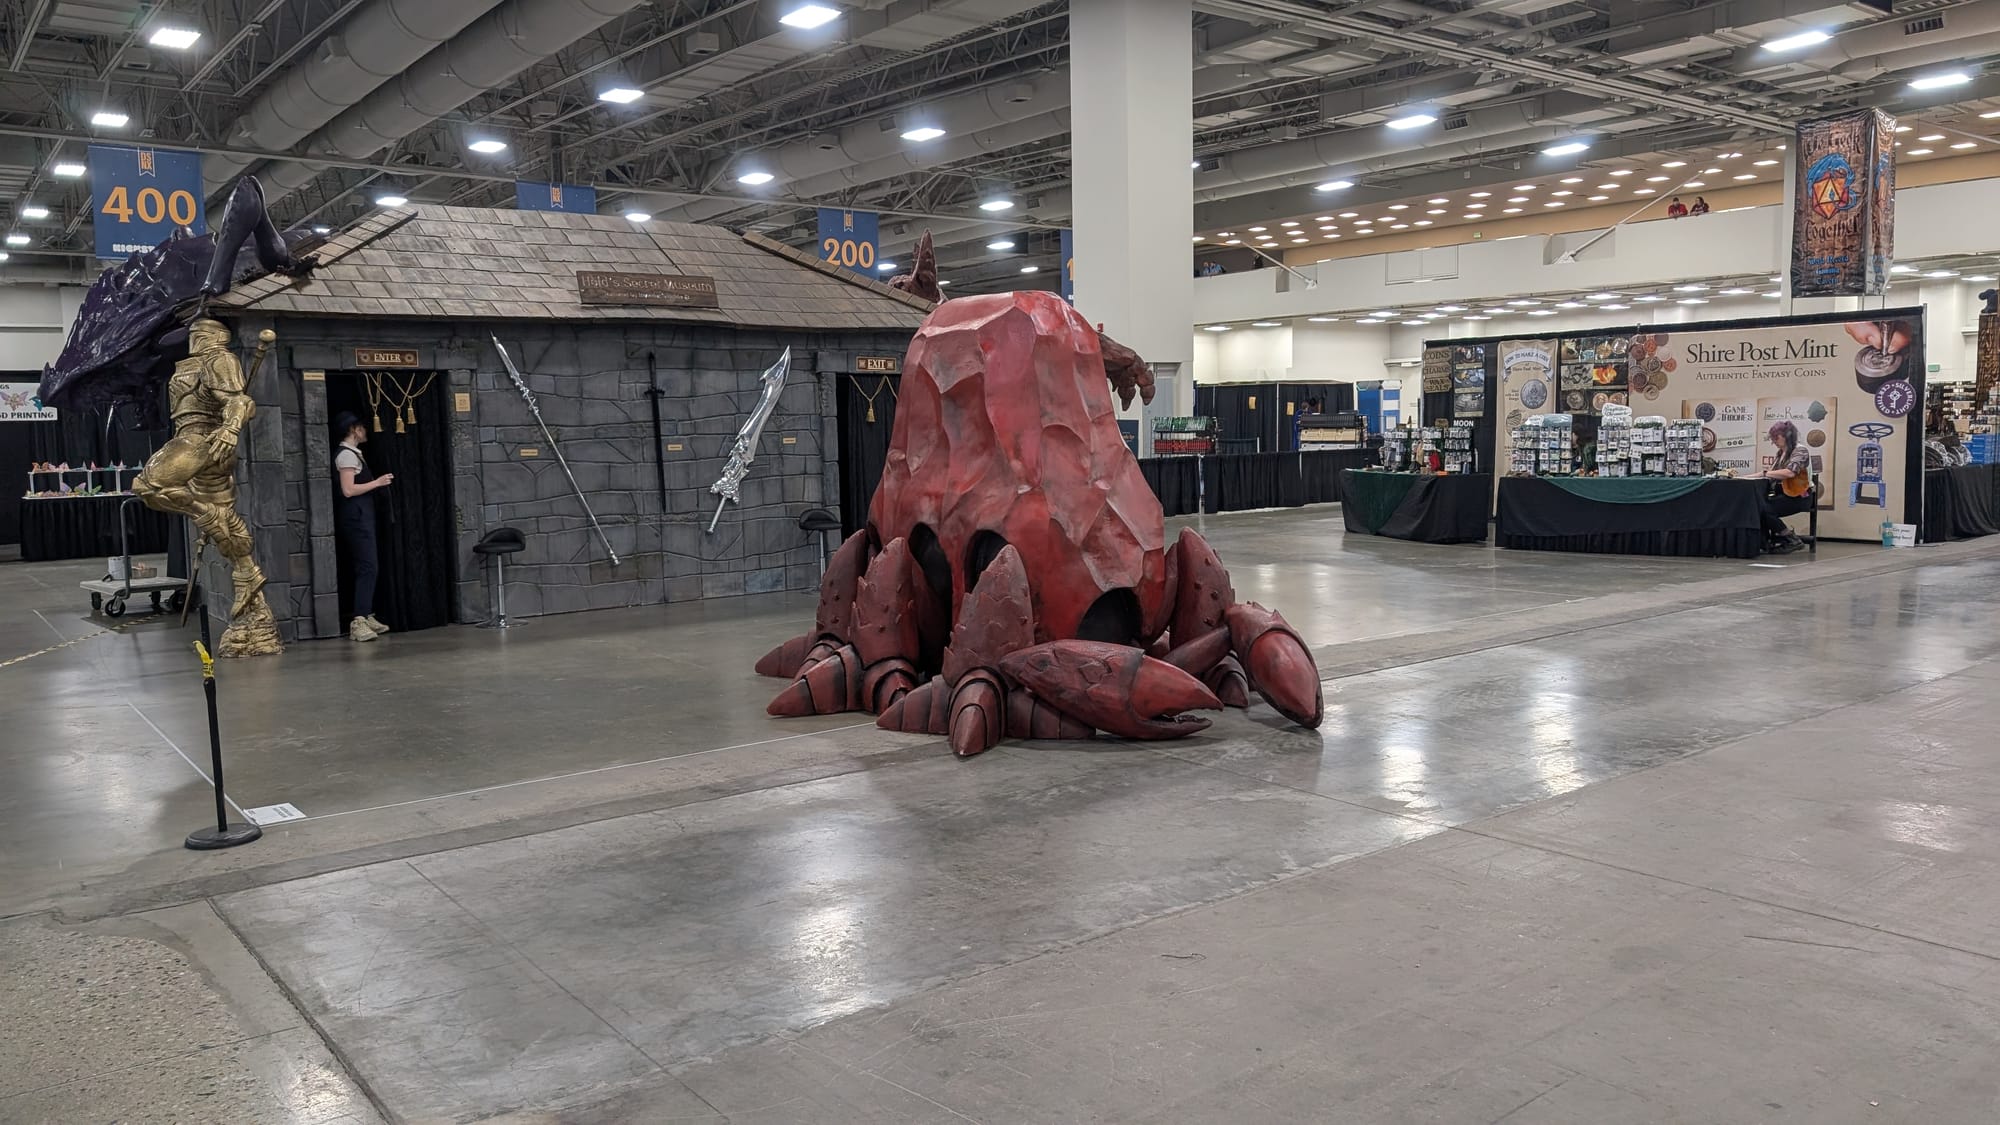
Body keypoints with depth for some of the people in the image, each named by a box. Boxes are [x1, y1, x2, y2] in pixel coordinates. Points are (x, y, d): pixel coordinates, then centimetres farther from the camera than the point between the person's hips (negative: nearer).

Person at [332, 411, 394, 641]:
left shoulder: (352, 453, 18)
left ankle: (367, 616, 14)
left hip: (360, 518, 10)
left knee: (366, 568, 11)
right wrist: (377, 482, -13)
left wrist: (376, 482, 16)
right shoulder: (346, 454, -11)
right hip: (355, 518, -10)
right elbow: (348, 490, -19)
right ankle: (358, 622, -18)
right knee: (367, 568, -15)